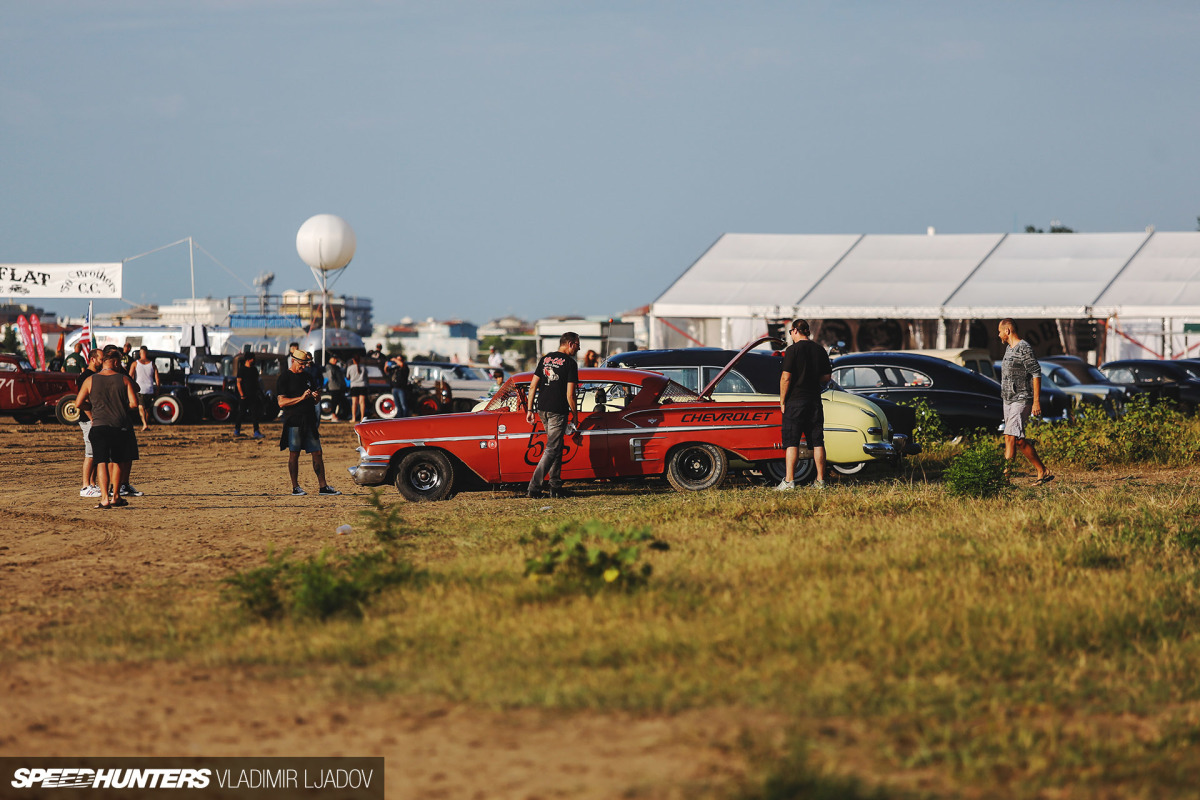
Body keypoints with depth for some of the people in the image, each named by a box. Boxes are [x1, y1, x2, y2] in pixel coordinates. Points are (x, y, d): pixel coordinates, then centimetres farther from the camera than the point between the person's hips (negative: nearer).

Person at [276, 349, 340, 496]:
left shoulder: (306, 376, 17)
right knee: (294, 454, -1)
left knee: (317, 453, 3)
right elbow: (281, 402, -13)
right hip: (293, 422, -6)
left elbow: (315, 401, 23)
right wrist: (301, 398, -21)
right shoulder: (284, 378, -3)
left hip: (309, 422, 6)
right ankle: (295, 487, 5)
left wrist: (316, 396, -1)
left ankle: (323, 486, 5)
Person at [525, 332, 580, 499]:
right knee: (552, 449, -4)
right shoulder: (570, 363, -8)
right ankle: (534, 487, -12)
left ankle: (556, 486, 18)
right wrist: (575, 415, 0)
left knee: (556, 447, 18)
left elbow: (533, 386, 9)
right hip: (558, 411, -7)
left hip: (542, 409, 7)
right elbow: (570, 394, -12)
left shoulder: (545, 359, 11)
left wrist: (530, 410, 12)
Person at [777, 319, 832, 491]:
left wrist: (782, 401, -5)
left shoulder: (793, 350, -9)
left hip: (795, 400, -5)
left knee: (791, 442, -4)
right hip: (815, 400, 5)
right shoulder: (820, 350, 7)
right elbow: (826, 377, 11)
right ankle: (820, 480, 7)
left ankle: (789, 481, -8)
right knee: (817, 442, 7)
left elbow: (786, 378, -13)